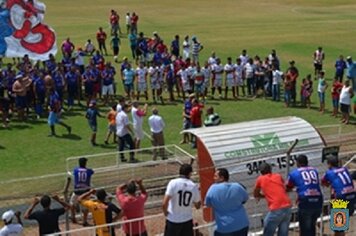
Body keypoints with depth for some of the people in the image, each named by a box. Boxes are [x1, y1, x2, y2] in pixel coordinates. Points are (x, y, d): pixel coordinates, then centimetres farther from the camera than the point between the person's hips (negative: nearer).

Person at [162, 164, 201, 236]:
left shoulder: (173, 183, -13)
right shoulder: (194, 186, -3)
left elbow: (164, 203, -20)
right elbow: (198, 206, 10)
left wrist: (166, 213, 1)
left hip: (173, 220, -2)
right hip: (187, 220, 3)